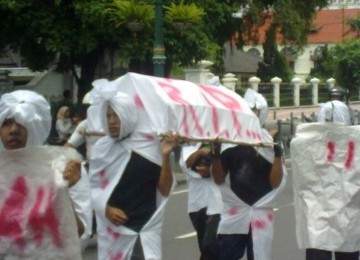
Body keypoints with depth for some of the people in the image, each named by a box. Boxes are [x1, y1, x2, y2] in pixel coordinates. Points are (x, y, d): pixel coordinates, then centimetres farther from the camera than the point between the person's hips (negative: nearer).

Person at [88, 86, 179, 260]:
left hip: (144, 230, -3)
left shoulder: (151, 146, -3)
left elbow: (165, 190, -4)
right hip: (112, 230, 3)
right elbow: (92, 187, 8)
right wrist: (105, 209, -10)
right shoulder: (100, 148, 4)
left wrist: (165, 156, -16)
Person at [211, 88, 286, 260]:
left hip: (260, 214, -1)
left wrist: (278, 154, -16)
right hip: (233, 215, 2)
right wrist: (216, 154, -10)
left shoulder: (271, 143, -1)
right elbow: (219, 179, 5)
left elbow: (276, 183, -4)